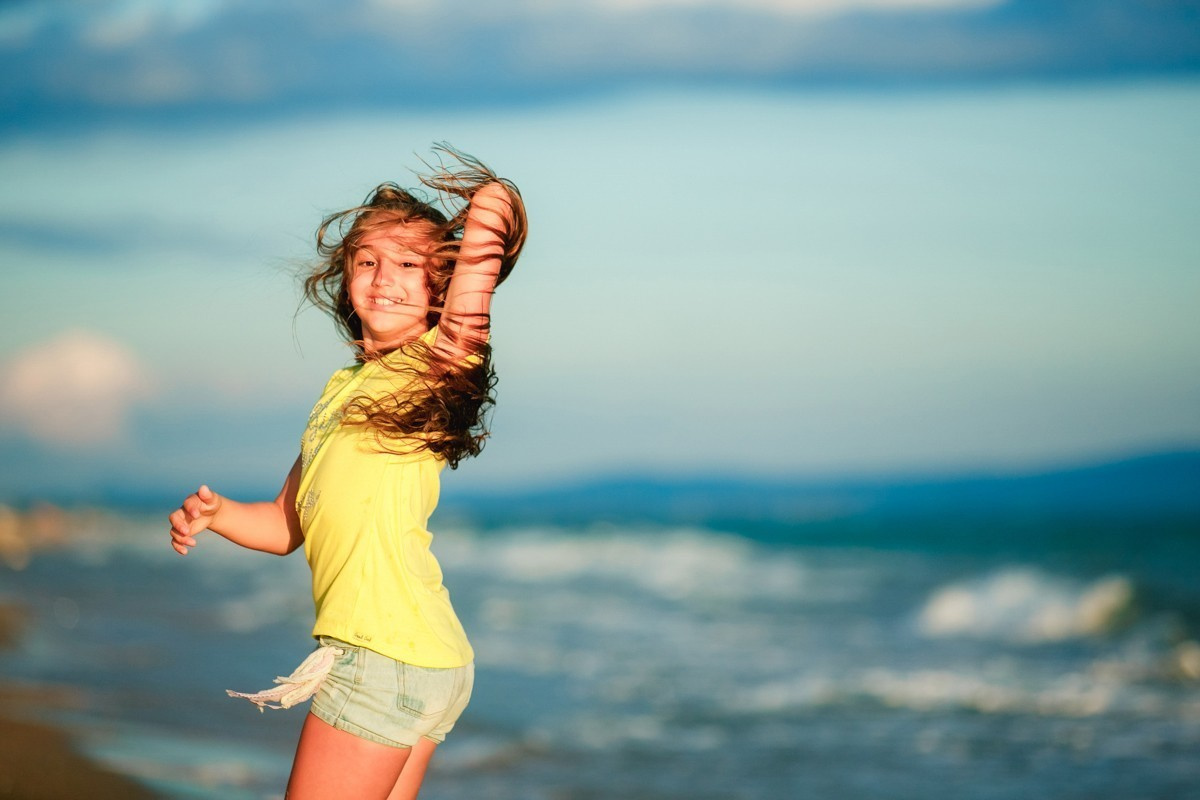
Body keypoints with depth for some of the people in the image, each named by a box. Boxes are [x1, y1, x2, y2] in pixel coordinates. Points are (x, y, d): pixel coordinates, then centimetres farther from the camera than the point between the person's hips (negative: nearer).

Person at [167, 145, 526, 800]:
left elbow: (494, 202, -19)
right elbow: (288, 524, 23)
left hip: (386, 661, -8)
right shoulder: (344, 387, 18)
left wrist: (490, 203, 4)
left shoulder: (435, 362, -8)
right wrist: (215, 514, 4)